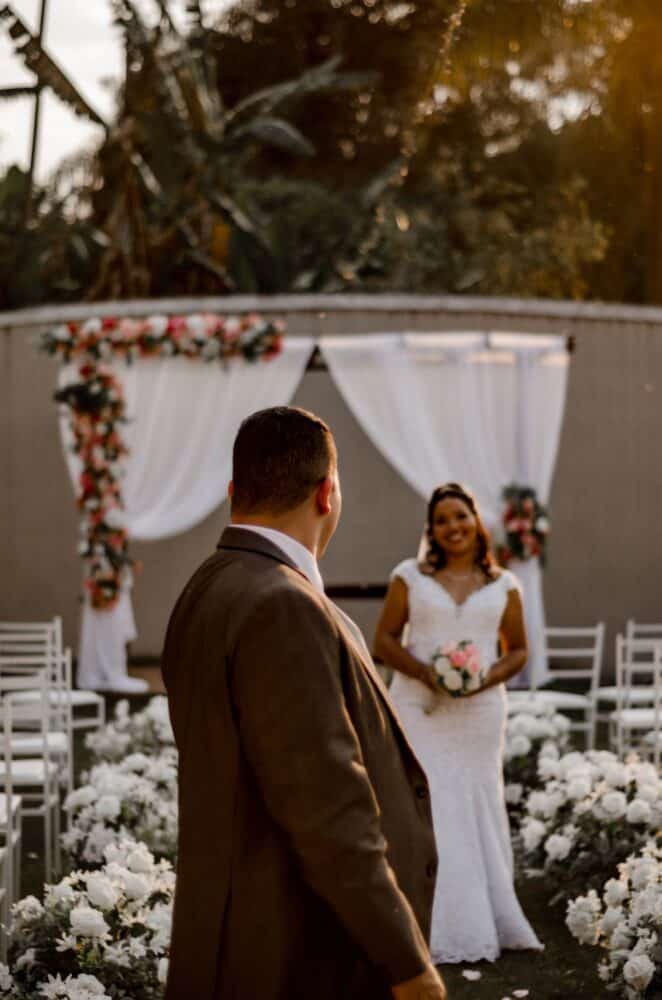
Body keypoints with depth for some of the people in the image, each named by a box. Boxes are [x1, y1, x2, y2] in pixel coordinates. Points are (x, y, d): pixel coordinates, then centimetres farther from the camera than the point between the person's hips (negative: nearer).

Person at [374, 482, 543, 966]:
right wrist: (425, 673, -14)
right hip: (420, 709, -1)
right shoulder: (410, 576, 3)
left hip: (479, 712, 2)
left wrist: (488, 677, -9)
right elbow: (384, 640, 2)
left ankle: (483, 920, 18)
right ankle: (429, 929, 0)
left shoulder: (503, 585, 7)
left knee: (476, 810, 5)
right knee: (424, 808, -5)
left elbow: (518, 650, 11)